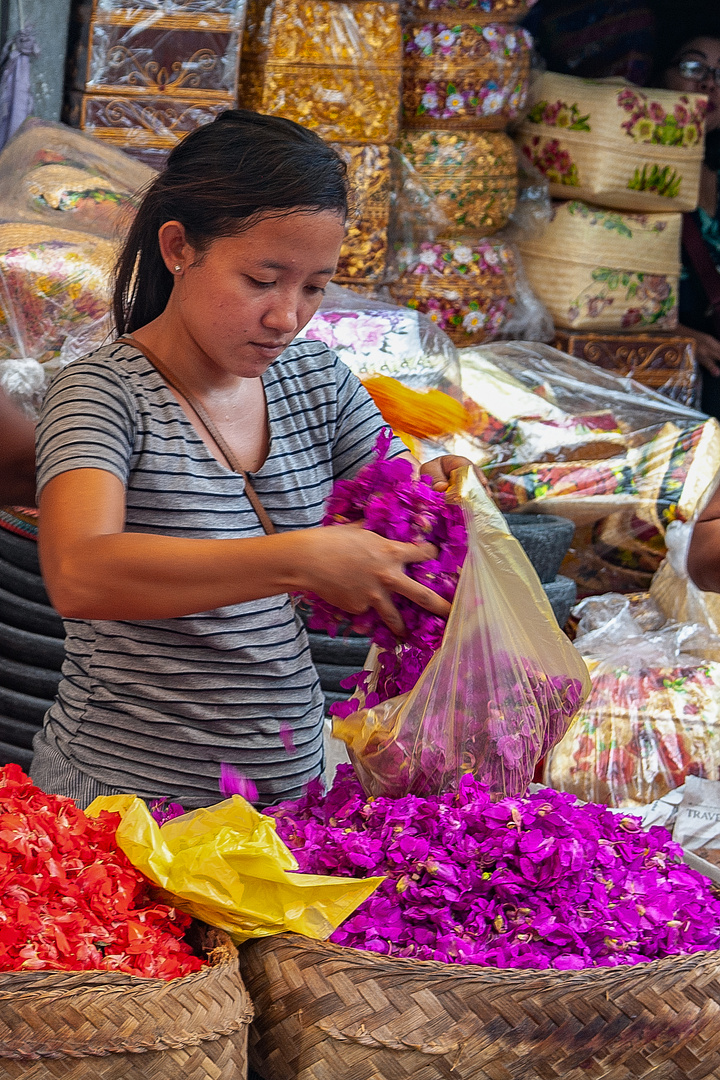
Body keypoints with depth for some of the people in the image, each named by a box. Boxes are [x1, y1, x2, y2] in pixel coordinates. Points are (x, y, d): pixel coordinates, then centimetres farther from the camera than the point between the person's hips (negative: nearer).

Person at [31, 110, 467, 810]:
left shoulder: (317, 381, 5)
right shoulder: (105, 393, -14)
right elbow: (77, 577, -32)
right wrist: (299, 560, -39)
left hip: (291, 782, 6)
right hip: (127, 797, -6)